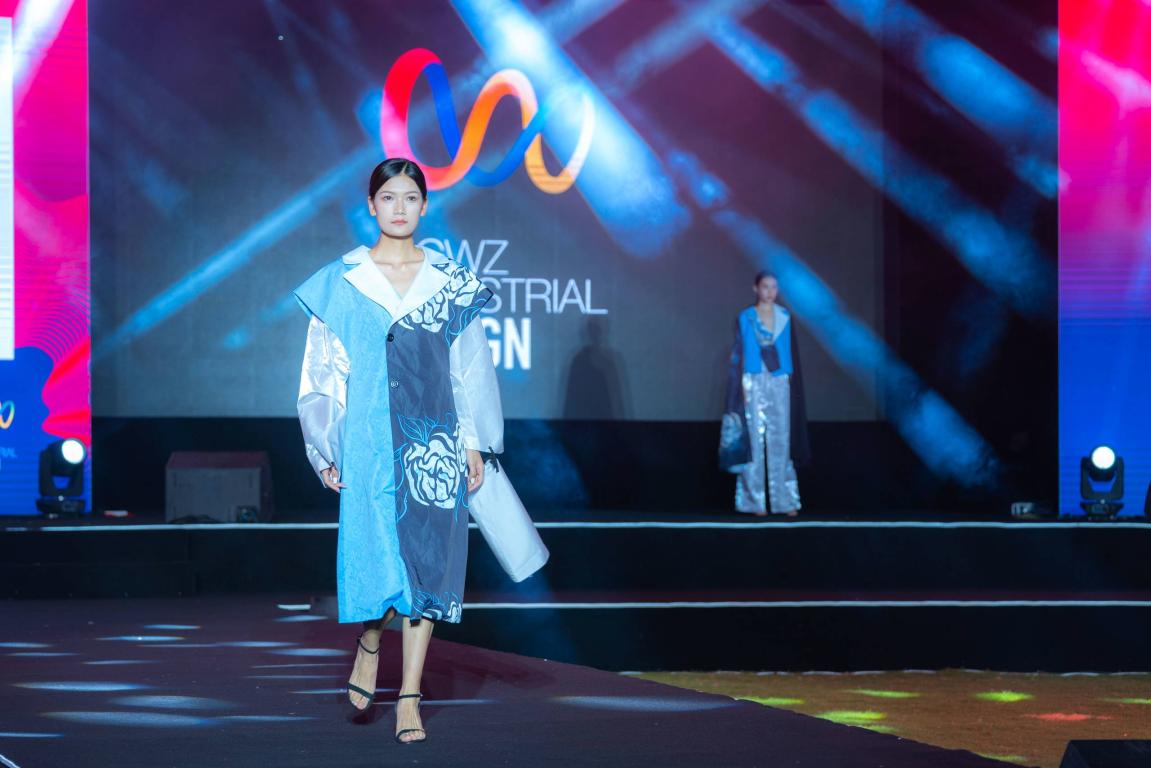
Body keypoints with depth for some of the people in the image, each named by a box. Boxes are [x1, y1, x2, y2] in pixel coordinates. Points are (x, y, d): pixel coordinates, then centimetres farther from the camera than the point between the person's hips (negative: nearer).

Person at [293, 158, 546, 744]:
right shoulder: (342, 282, 4)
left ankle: (410, 695, 5)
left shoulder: (451, 284, 7)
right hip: (369, 442, -1)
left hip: (435, 441, 2)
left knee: (428, 557, -1)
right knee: (377, 553, -9)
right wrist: (327, 452, 0)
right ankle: (369, 642, 23)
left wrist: (474, 445, 3)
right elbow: (324, 374, 5)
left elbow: (471, 371, 9)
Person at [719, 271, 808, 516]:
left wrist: (792, 383, 4)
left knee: (781, 441, -2)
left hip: (780, 385, 2)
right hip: (755, 384, -2)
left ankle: (785, 500, -1)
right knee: (754, 440, -4)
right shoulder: (745, 319, 4)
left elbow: (792, 353, 12)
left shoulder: (785, 318, 10)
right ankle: (755, 500, -1)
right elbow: (738, 354, 2)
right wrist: (742, 386, -8)